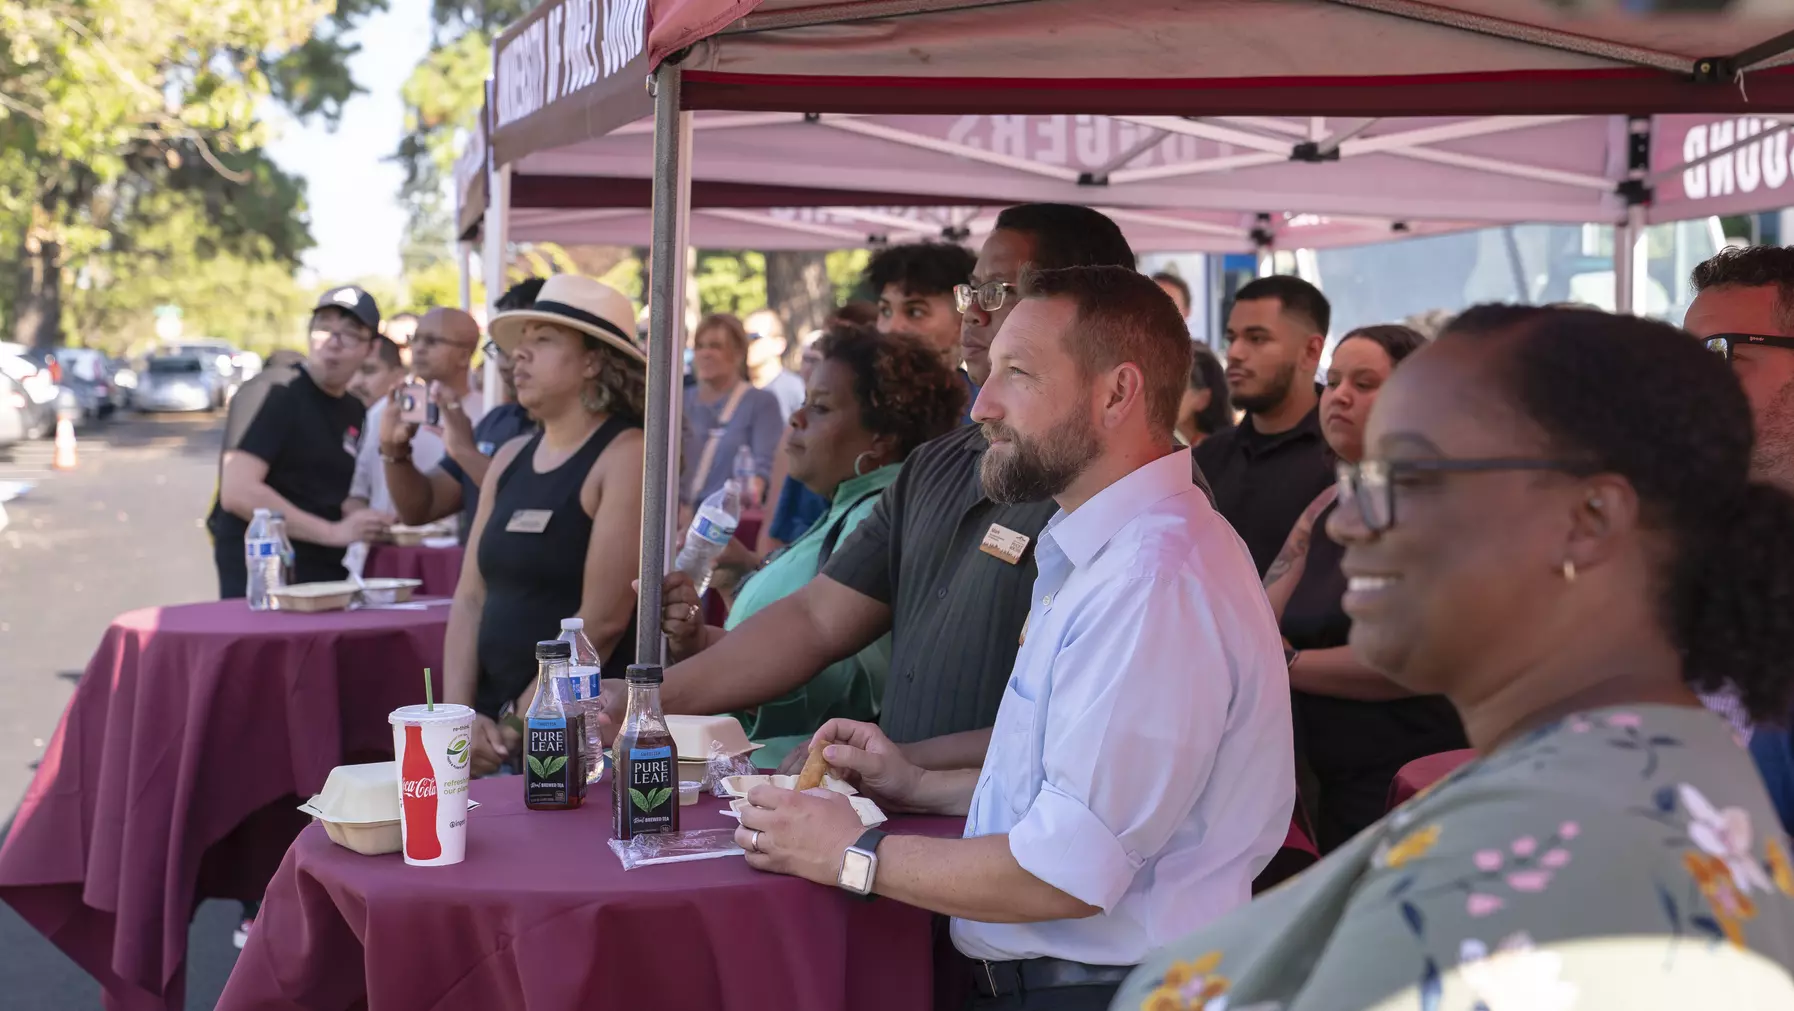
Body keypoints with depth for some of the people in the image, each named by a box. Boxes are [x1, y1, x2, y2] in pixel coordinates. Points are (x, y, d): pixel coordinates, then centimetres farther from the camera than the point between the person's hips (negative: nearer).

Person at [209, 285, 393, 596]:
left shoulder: (355, 413, 11)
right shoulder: (278, 393, -10)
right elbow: (237, 492, -21)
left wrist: (369, 525, 3)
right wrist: (333, 532, -18)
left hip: (326, 578, 7)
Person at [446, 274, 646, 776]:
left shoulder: (625, 456, -11)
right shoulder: (510, 458, 11)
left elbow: (602, 620, -16)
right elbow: (470, 597, 9)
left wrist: (520, 726, -12)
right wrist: (459, 715, -3)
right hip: (493, 723, 6)